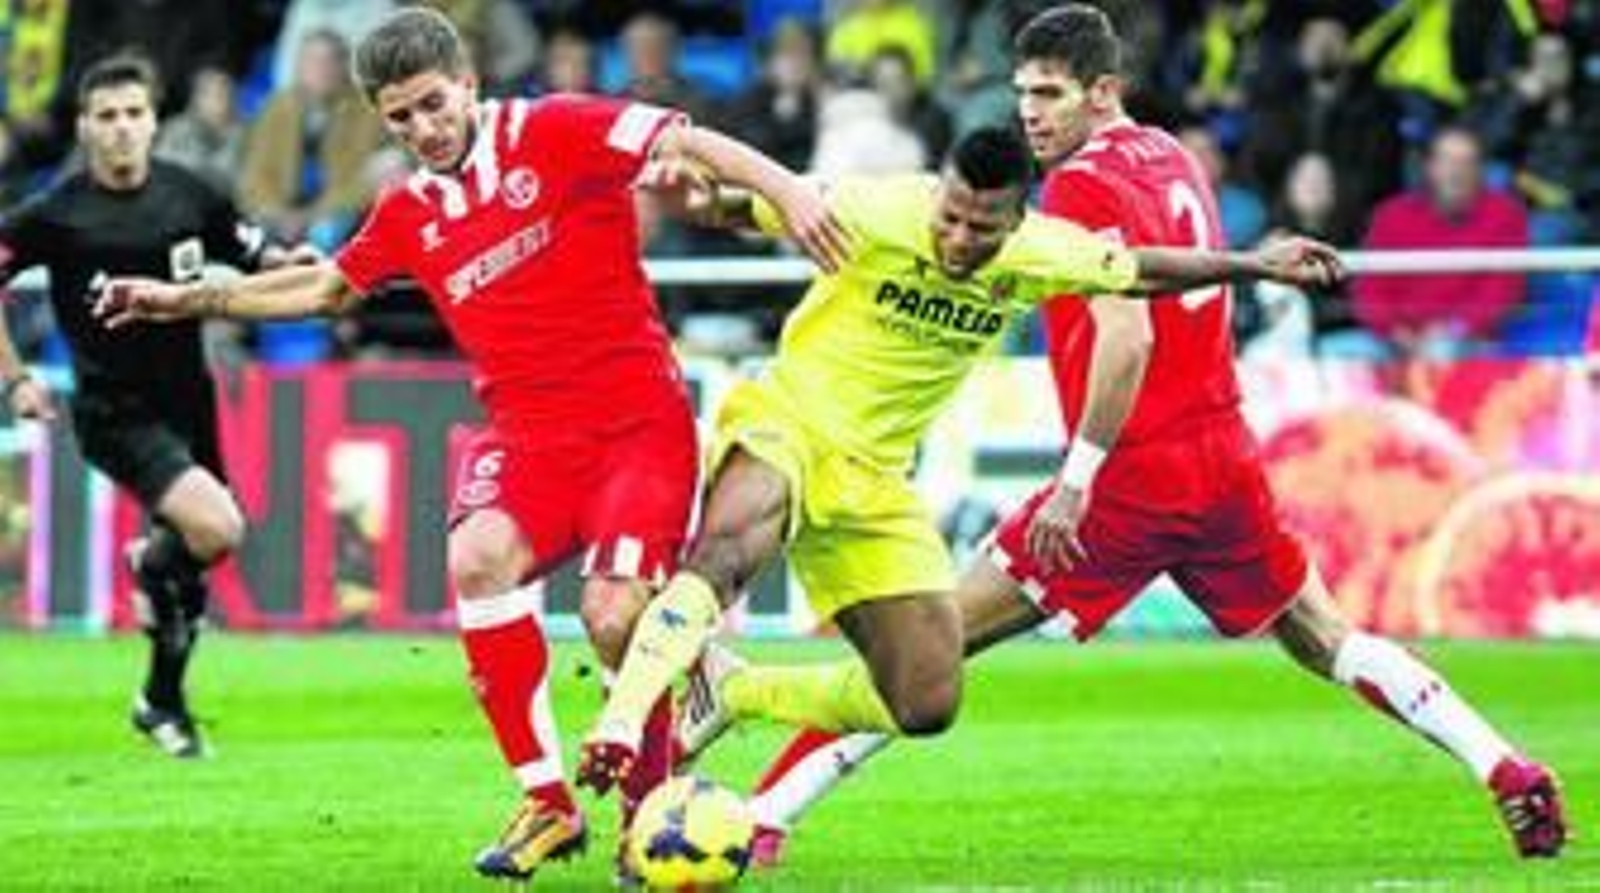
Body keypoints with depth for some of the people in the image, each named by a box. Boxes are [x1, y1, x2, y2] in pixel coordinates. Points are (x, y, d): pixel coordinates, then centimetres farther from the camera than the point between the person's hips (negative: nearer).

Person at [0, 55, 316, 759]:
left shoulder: (189, 197, -1)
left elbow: (255, 258, 11)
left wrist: (292, 263, -12)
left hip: (187, 403, 5)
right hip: (116, 412, -5)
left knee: (186, 569, 12)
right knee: (216, 528, -25)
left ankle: (162, 702, 34)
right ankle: (150, 566, 8)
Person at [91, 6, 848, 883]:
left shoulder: (552, 133, -4)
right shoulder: (408, 213, 13)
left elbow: (687, 140, -15)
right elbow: (324, 287, 30)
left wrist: (785, 192, -30)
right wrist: (187, 300, 27)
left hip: (639, 416, -4)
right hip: (529, 427, 4)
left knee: (614, 620, -21)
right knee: (479, 556, -27)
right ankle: (545, 802, -16)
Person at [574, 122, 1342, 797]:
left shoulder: (1037, 256, -7)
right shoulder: (878, 214, -20)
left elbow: (1141, 271, 11)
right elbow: (740, 209, -13)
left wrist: (1255, 264, 14)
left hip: (874, 480, 5)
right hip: (786, 421, -5)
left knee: (924, 706, 0)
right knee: (729, 547, -41)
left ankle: (726, 696, 17)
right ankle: (623, 718, -40)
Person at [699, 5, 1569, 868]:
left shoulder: (1082, 185, -12)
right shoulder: (1172, 157, 12)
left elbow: (1126, 337, -21)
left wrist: (1077, 479, -19)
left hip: (1136, 477, -7)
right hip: (1225, 458, 7)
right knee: (1324, 639, 20)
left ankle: (767, 812, -8)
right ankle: (1505, 770, 11)